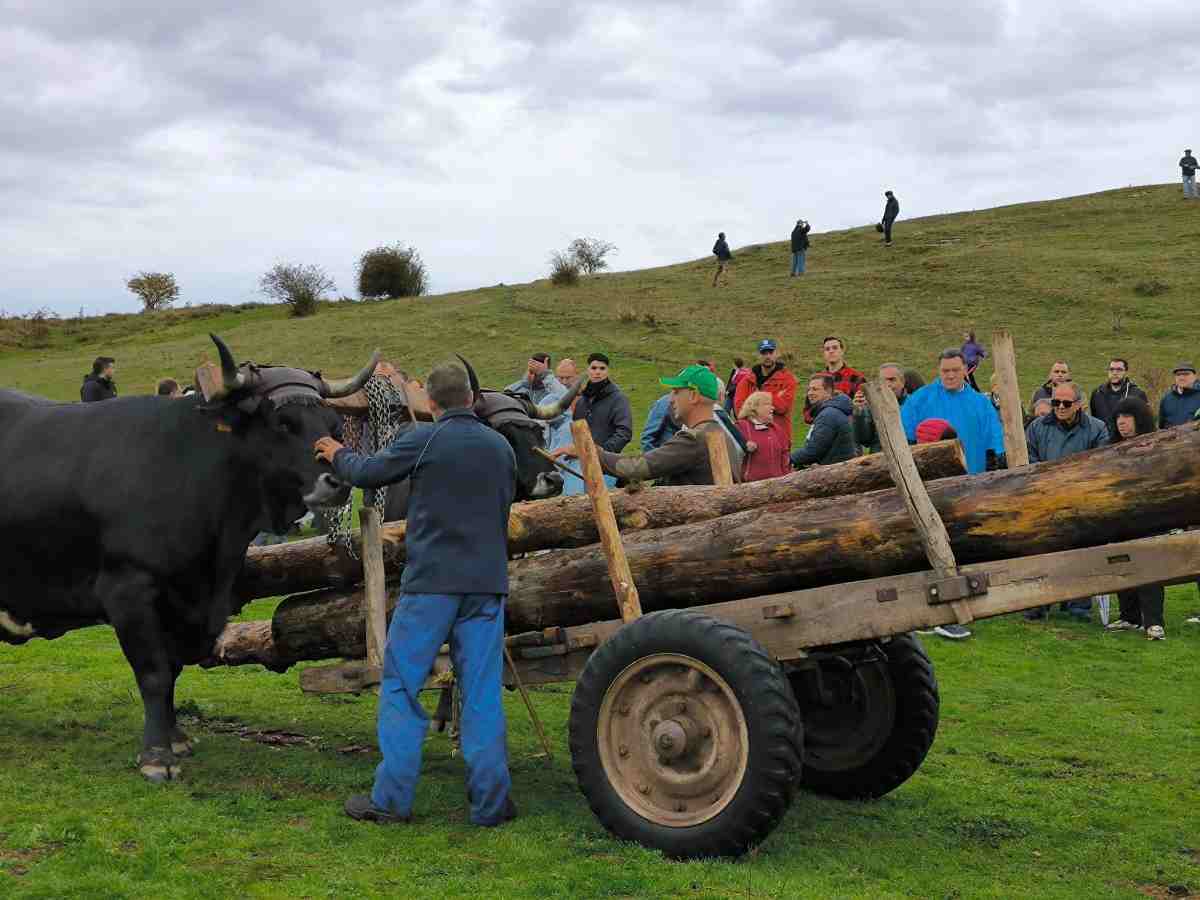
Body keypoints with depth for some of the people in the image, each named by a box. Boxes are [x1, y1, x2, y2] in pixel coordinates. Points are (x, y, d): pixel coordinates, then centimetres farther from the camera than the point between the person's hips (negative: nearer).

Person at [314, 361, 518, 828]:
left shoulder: (423, 440, -6)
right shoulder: (501, 447, 8)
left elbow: (367, 473, 6)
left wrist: (337, 454, 26)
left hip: (431, 579, -4)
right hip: (487, 582, 4)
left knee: (401, 685, 5)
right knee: (482, 692, 6)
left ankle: (391, 798, 6)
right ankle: (490, 802, 7)